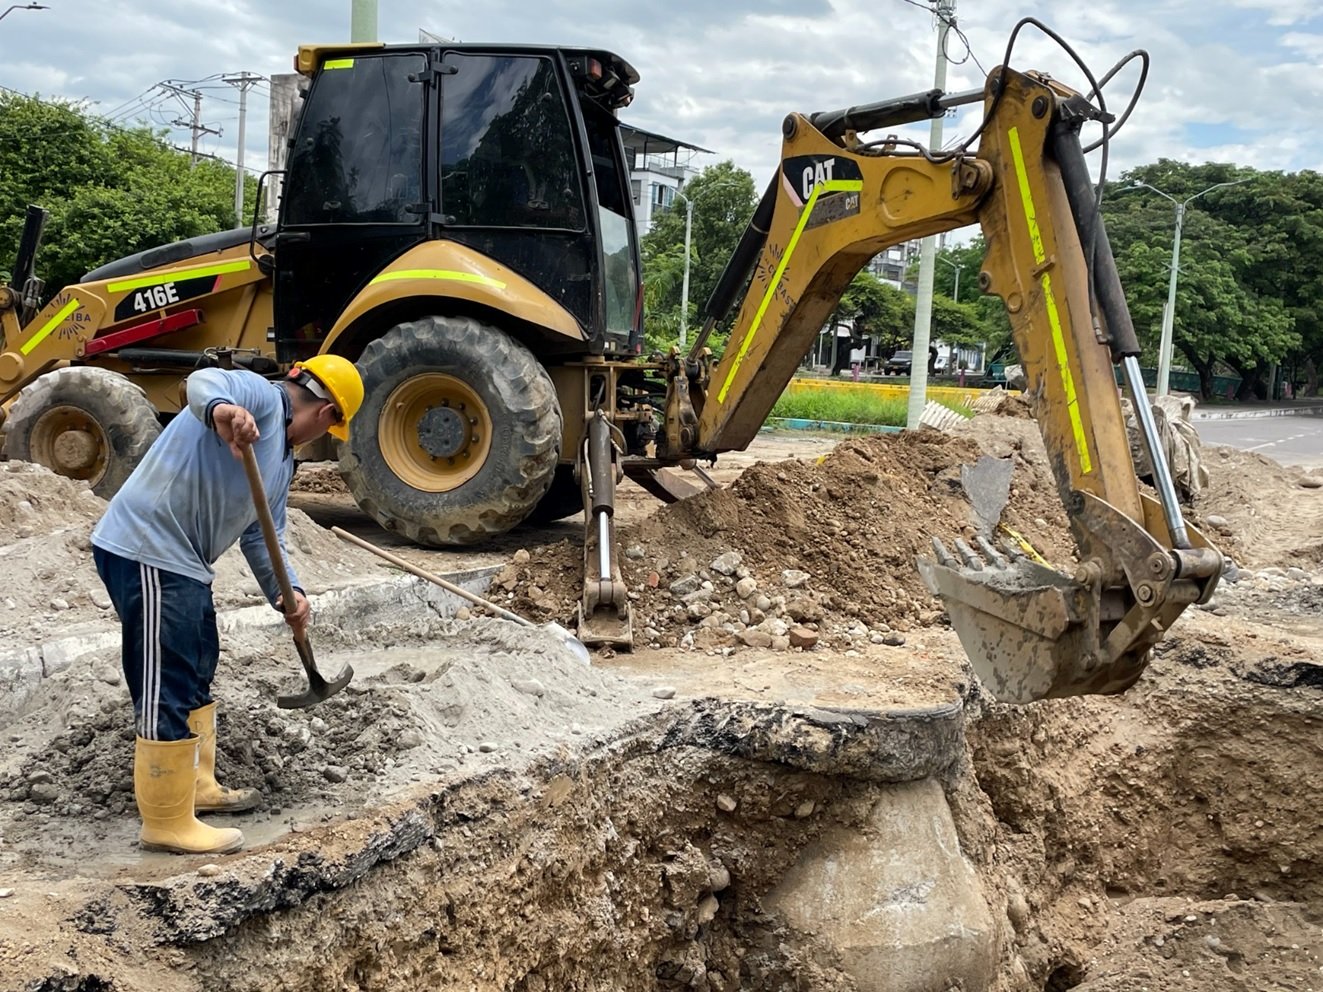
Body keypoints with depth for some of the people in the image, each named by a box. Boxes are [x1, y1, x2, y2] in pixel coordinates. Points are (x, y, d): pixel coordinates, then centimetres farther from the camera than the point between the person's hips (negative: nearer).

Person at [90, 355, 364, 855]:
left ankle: (196, 786, 39)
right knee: (168, 690, -5)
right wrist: (220, 409, -53)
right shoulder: (259, 396, -9)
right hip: (146, 551, -11)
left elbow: (261, 535, 19)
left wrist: (287, 592, 3)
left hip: (181, 561, 11)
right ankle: (167, 823, 4)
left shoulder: (283, 459, 20)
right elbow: (202, 381, -30)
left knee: (196, 675, 23)